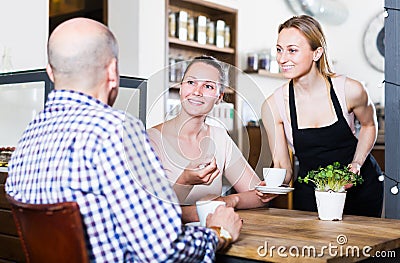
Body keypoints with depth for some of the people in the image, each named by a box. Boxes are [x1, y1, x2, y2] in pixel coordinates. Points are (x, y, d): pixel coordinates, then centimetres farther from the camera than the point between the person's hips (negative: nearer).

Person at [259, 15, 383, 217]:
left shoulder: (350, 90, -17)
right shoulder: (273, 106, -16)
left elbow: (369, 125, 5)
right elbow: (282, 166, -10)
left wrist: (356, 165, -9)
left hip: (360, 188, 0)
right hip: (310, 193, 0)